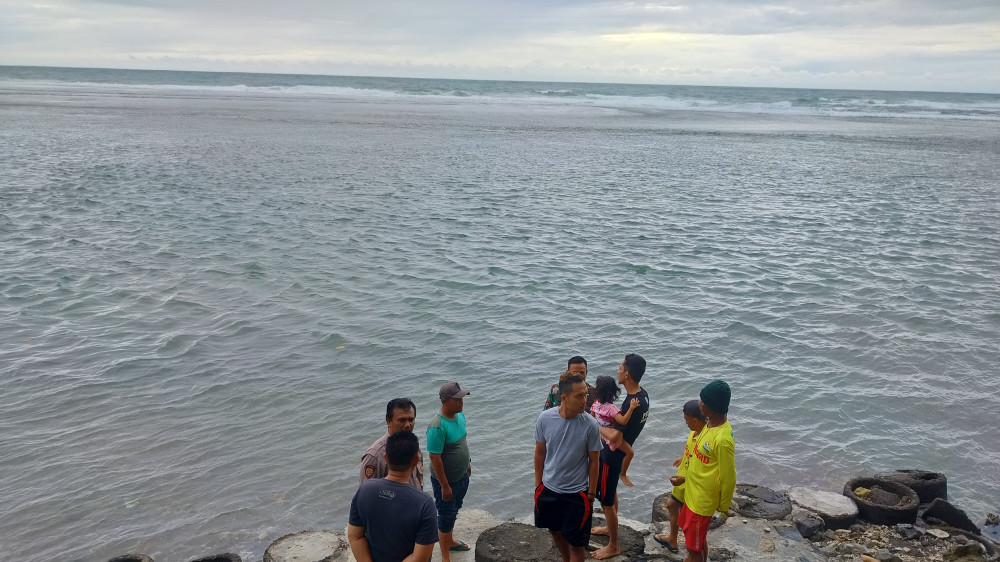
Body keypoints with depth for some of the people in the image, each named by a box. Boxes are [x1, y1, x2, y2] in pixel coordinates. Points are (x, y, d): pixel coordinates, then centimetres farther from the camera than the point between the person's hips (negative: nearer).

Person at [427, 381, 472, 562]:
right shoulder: (437, 427, -31)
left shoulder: (460, 415, -4)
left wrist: (467, 463, 19)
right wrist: (444, 486, -21)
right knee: (446, 516, 8)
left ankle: (449, 540, 48)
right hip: (446, 480, -8)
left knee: (454, 510, 26)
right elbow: (435, 458, -26)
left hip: (462, 476, 8)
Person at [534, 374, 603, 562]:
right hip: (548, 489, 3)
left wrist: (591, 494, -5)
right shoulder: (545, 418, -14)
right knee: (556, 531, 24)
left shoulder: (590, 425, -19)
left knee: (577, 544, 3)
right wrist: (538, 484, 5)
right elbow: (540, 451, 0)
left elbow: (594, 461, -8)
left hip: (577, 494, -3)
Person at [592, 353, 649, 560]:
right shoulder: (643, 395, -6)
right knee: (611, 492, 28)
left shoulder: (631, 405, -34)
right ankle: (610, 528, 48)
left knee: (606, 500, 8)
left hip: (611, 457, -9)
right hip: (621, 454, 9)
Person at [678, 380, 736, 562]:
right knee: (695, 538, 25)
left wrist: (724, 507, -8)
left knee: (694, 546, 7)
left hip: (702, 500, -9)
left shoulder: (722, 439, -32)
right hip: (693, 492, 9)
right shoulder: (711, 423, -4)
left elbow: (728, 477, -21)